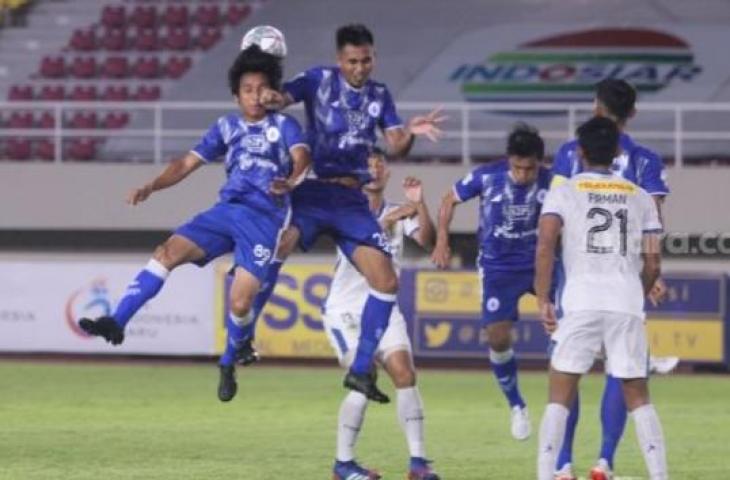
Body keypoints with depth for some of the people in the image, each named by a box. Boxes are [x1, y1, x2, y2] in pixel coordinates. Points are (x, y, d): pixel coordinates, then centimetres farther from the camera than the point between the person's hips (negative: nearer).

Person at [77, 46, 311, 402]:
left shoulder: (284, 126, 4)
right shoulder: (226, 128, 15)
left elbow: (301, 155, -16)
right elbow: (188, 163, 12)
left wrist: (290, 181, -40)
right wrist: (151, 187, -4)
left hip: (264, 219, -4)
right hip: (226, 211, 4)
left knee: (240, 302, -11)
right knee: (168, 251, -17)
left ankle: (228, 365, 18)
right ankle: (116, 323, -22)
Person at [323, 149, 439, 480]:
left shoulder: (399, 213, 7)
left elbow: (427, 240, -9)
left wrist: (419, 205, -22)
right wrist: (389, 220, -35)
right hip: (345, 310, -4)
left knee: (405, 373, -12)